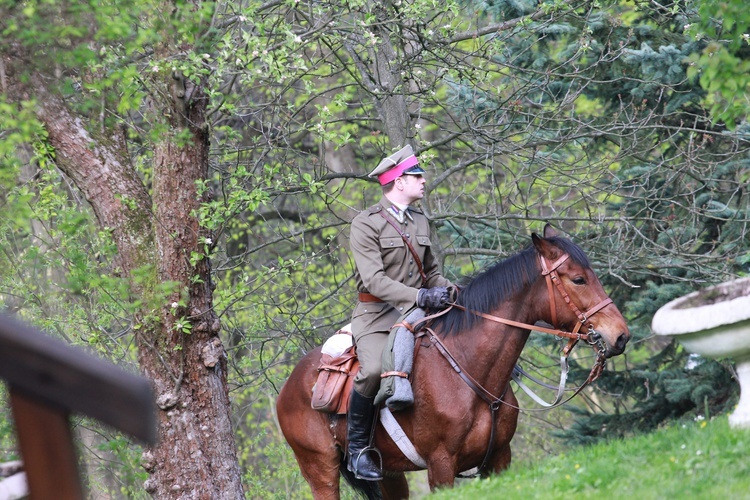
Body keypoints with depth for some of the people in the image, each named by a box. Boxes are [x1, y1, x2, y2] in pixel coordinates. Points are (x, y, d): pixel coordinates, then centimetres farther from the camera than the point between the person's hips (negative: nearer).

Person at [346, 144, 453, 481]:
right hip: (377, 317, -7)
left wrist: (449, 290, 2)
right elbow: (374, 280, -17)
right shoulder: (365, 225, -7)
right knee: (375, 369, -34)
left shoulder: (420, 222, 16)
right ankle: (357, 448, -16)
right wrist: (420, 296, -28)